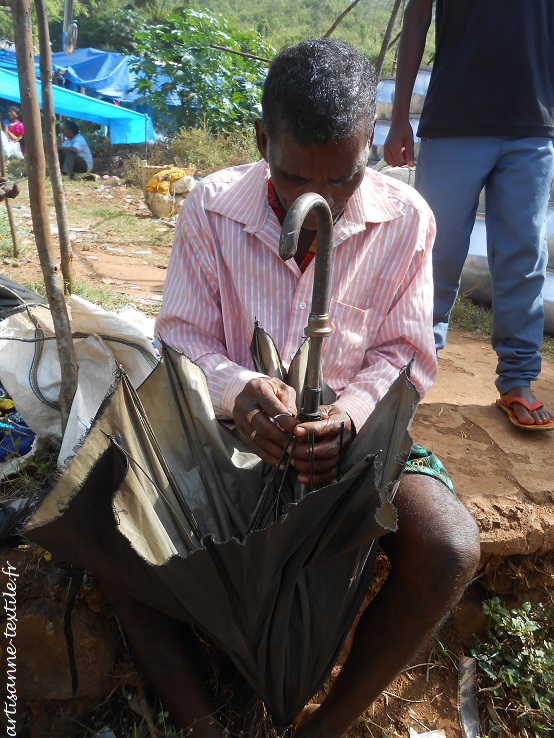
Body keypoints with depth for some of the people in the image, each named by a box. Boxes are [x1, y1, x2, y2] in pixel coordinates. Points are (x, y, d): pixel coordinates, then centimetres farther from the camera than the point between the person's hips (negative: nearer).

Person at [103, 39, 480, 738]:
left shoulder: (405, 220, -6)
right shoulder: (210, 208, -7)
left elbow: (403, 355, -3)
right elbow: (183, 340, -4)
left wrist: (352, 412, -25)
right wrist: (237, 391, -27)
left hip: (354, 432, 0)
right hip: (228, 425, 1)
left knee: (451, 549, -26)